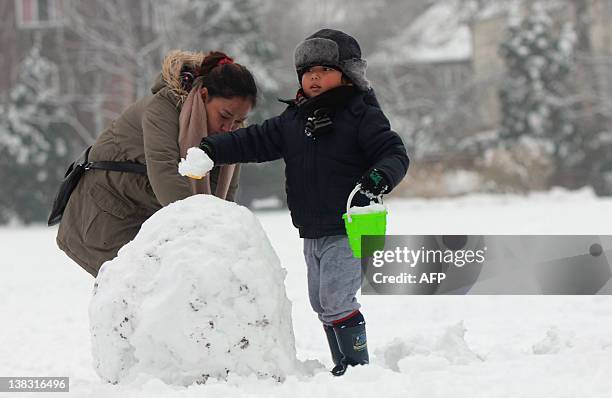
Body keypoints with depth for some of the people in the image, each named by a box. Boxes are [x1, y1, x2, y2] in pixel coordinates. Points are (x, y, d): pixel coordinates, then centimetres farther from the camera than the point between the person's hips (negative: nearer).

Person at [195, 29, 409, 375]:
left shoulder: (361, 114, -9)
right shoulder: (294, 119, 10)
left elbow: (395, 154, -13)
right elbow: (256, 141, 6)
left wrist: (379, 178, -33)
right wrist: (211, 149, -8)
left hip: (349, 229, -8)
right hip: (312, 233, 8)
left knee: (336, 298, -16)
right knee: (321, 301, 13)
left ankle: (358, 365, -7)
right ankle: (343, 365, 23)